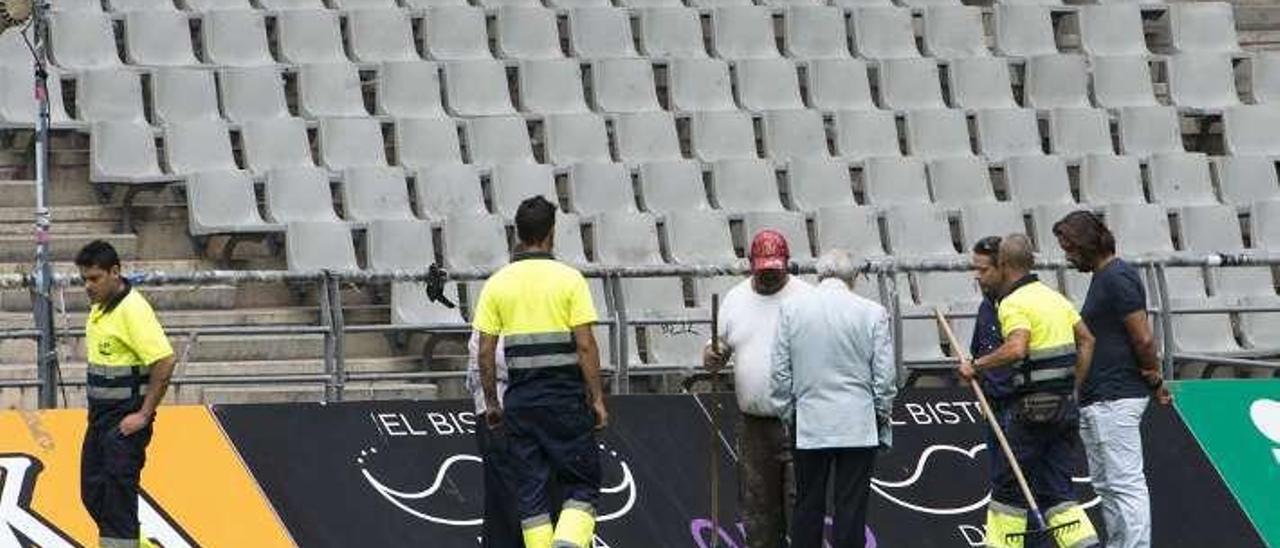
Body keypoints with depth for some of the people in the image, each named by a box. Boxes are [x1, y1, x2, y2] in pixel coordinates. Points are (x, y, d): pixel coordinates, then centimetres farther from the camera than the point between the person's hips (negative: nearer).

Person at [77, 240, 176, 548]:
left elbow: (164, 362, -25)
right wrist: (97, 408, 18)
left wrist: (144, 415, -21)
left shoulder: (133, 310, -19)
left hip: (125, 422, -10)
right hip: (100, 417, 10)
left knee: (118, 496, -8)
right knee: (93, 493, 13)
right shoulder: (99, 307, 10)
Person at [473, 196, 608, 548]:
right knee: (582, 484, 5)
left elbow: (485, 351, 2)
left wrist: (491, 403, 12)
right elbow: (586, 346, -8)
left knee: (530, 491, 8)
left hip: (520, 399, 3)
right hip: (565, 396, -3)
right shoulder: (569, 279, -5)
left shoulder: (497, 283, 3)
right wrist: (597, 399, -1)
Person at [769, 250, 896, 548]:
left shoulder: (790, 310, -1)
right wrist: (882, 413, 12)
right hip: (858, 427, -1)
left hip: (809, 425, 1)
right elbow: (885, 375, -3)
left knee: (808, 505, 8)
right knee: (851, 507, 1)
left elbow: (780, 372, 2)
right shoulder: (872, 313, -6)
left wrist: (787, 413, 12)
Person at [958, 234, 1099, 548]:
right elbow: (1087, 340, 19)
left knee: (1009, 486, 4)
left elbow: (1016, 349, -28)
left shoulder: (1013, 304, -12)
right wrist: (1073, 389, 22)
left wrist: (976, 367, -18)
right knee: (1056, 489, 8)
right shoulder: (1053, 297, 14)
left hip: (1034, 407, -7)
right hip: (1066, 406, 8)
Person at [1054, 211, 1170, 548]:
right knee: (1105, 484, 14)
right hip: (1096, 399, 11)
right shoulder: (1102, 277, 17)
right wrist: (1154, 380, 16)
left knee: (1125, 484, -11)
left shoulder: (1117, 278, -15)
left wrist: (1153, 379, -4)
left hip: (1114, 399, -11)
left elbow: (1143, 339, -18)